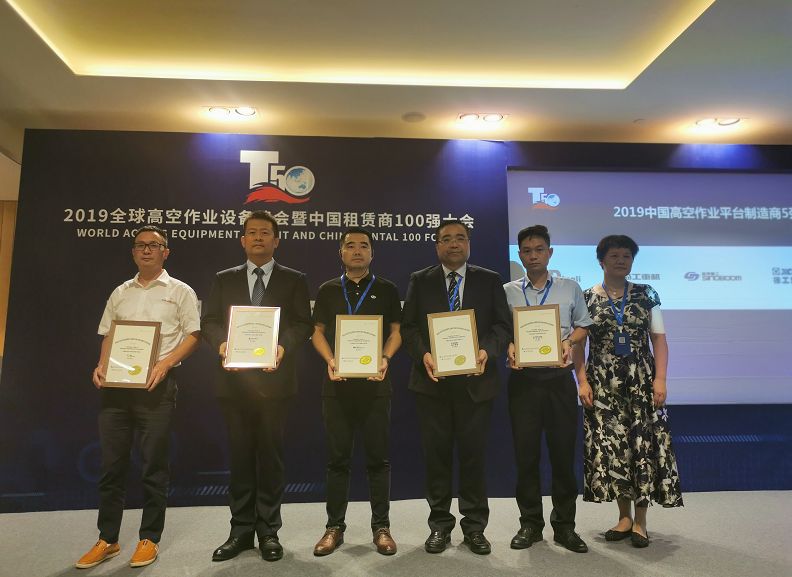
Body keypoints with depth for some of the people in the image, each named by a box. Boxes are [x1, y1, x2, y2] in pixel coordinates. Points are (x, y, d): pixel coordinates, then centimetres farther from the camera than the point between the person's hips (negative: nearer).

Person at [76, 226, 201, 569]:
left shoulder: (180, 292, 4)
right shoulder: (120, 293, 17)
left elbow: (193, 336, -2)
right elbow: (107, 336, 17)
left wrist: (165, 363, -16)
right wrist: (101, 367, -1)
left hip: (157, 385, -4)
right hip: (115, 385, 4)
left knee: (154, 465, 2)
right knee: (111, 464, 8)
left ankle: (149, 539, 15)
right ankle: (107, 540, 21)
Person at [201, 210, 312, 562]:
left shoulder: (293, 280, 7)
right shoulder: (224, 279, 13)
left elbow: (303, 324, -1)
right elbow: (209, 321, 7)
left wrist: (283, 346, -20)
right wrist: (221, 343, -14)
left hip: (274, 379, -2)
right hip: (234, 379, 2)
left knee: (270, 455, 5)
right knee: (239, 455, 9)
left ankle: (269, 531, 18)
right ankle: (241, 530, 21)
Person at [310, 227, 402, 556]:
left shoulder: (386, 290, 6)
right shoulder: (328, 290, 10)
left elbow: (396, 331, 5)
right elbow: (318, 332, 9)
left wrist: (384, 359, -13)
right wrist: (330, 361, -9)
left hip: (375, 382, -1)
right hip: (337, 383, 1)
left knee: (378, 457, 5)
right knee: (337, 457, 7)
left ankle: (381, 526, 17)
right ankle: (335, 526, 19)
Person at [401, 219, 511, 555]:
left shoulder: (490, 281, 7)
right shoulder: (420, 281, 8)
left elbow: (502, 325, 3)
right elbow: (408, 326, 4)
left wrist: (487, 350, -15)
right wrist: (423, 354, -13)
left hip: (475, 380, 0)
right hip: (432, 379, 1)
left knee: (473, 454, 7)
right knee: (436, 454, 8)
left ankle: (474, 527, 22)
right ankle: (440, 525, 23)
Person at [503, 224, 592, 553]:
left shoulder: (570, 289, 8)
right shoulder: (507, 292, 7)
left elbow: (583, 326, 12)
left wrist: (569, 342, -8)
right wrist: (508, 348, -12)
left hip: (559, 377, 0)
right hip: (523, 378, 0)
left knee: (563, 451, 5)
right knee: (525, 452, 5)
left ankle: (564, 524, 20)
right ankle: (530, 523, 20)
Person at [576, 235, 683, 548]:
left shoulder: (646, 295, 4)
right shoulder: (586, 298, 2)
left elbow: (659, 339, 3)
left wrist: (660, 378, -7)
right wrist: (583, 381, -7)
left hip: (641, 381, 0)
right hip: (603, 384, 0)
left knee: (643, 445, 0)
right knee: (609, 446, 3)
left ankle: (640, 520, 15)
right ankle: (624, 516, 20)